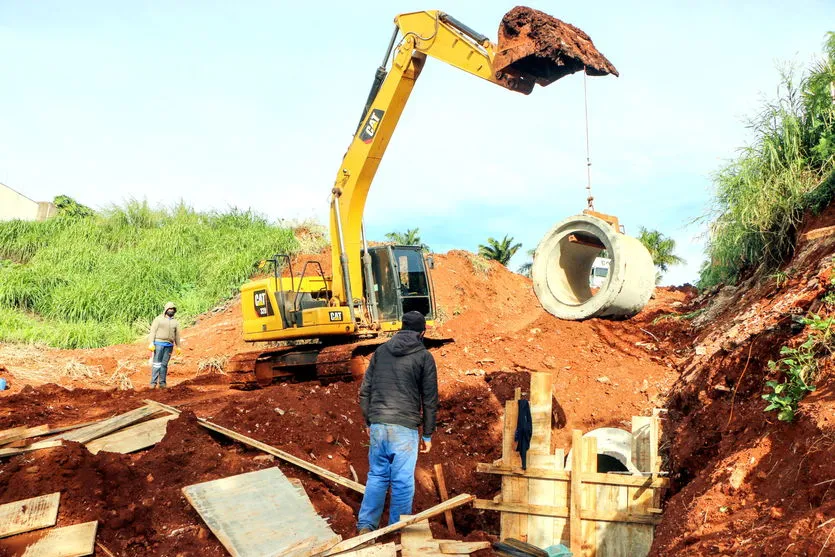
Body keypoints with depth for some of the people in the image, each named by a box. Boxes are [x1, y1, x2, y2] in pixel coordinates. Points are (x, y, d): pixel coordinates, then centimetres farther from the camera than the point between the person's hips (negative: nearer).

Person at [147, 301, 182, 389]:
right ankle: (153, 382, -9)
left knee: (164, 364, 4)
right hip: (159, 343, -3)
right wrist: (151, 343, -12)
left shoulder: (175, 322, 13)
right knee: (156, 363, -7)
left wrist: (178, 347, 11)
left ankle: (162, 383, 6)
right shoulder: (158, 319, 1)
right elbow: (153, 331, -4)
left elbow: (177, 335, 15)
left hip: (169, 345, 3)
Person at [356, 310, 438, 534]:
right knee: (403, 481, 4)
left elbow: (365, 391, 12)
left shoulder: (381, 351, 11)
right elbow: (430, 399, 1)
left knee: (376, 476, 14)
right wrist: (428, 434, 8)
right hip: (405, 427, -4)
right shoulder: (424, 357, 1)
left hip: (378, 425, 4)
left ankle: (366, 525, 12)